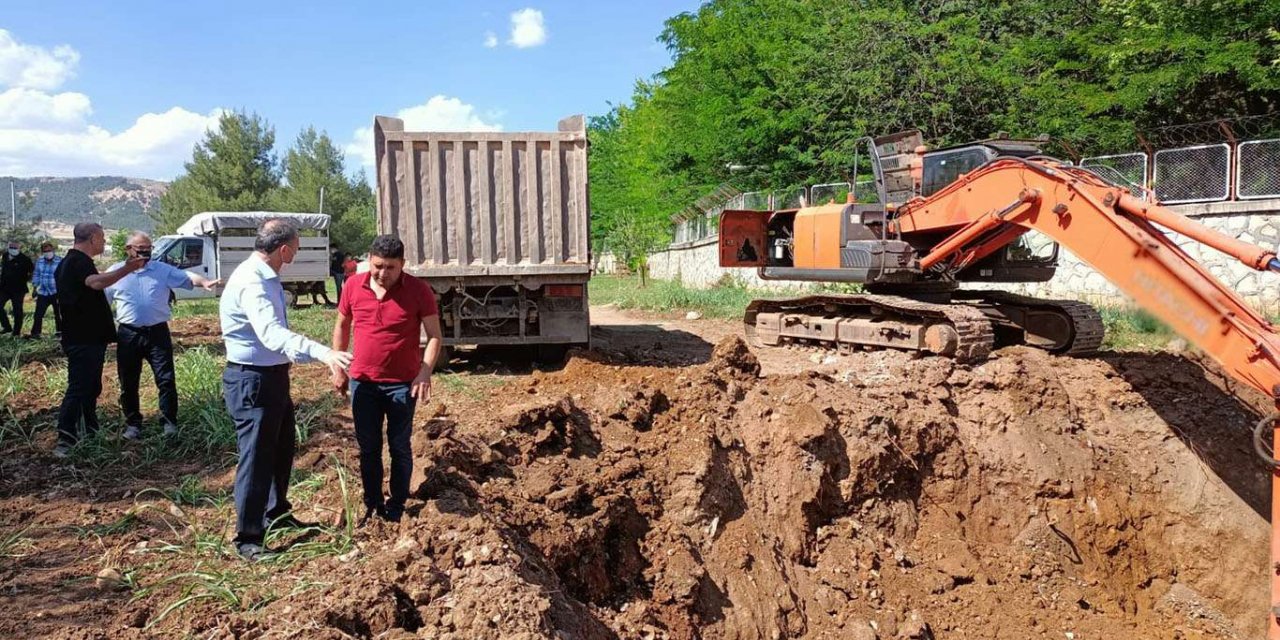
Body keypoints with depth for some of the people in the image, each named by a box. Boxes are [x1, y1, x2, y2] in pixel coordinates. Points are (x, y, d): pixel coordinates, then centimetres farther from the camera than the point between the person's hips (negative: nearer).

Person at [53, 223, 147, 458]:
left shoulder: (72, 262, 17)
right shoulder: (78, 262, -17)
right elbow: (96, 282, -39)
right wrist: (126, 269, -49)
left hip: (88, 339, 11)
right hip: (83, 340, -11)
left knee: (91, 387, 19)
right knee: (79, 389, -12)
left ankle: (89, 435, 29)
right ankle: (65, 442, -14)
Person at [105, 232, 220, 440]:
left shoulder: (163, 270, 4)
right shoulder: (115, 272, 5)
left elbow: (187, 277, -7)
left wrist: (204, 282, -29)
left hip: (158, 332, -1)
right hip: (128, 335, 1)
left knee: (166, 379, -2)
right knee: (128, 383, 9)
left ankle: (170, 422, 6)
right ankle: (133, 424, 22)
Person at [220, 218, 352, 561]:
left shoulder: (266, 278, 8)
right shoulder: (251, 282, -25)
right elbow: (272, 334, -41)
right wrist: (322, 352, -52)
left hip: (273, 375, 10)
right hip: (252, 381, -10)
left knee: (282, 449, 22)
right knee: (256, 457, -2)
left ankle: (276, 514, 40)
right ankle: (248, 539, 10)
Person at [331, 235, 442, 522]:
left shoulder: (418, 290, -12)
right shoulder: (353, 286, -3)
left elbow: (435, 336, -9)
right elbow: (342, 326, 11)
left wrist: (425, 373, -20)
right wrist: (338, 368, 10)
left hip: (403, 383, -2)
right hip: (363, 381, 3)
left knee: (399, 447, 9)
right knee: (368, 447, 12)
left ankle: (397, 506, 23)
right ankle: (372, 504, 26)